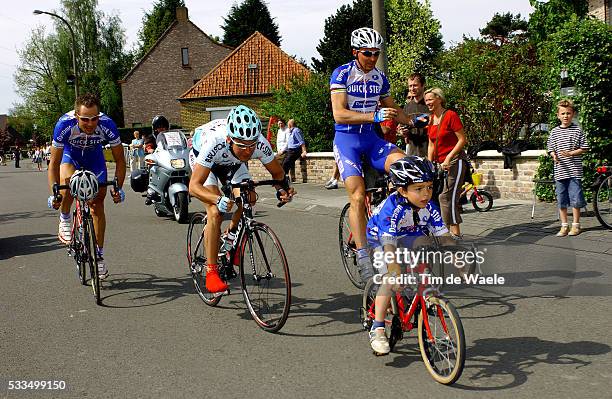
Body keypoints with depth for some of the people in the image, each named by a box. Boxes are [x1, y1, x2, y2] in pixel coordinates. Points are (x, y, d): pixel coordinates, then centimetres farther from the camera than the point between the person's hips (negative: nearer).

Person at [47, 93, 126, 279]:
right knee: (67, 180, -35)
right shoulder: (64, 125, -36)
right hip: (70, 155, -1)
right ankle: (65, 220, -7)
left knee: (97, 203, -4)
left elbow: (120, 160, -20)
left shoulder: (107, 125, -34)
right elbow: (54, 163, -26)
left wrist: (118, 188, -30)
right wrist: (53, 193, -35)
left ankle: (99, 254, 9)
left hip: (94, 157, 1)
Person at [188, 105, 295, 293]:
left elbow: (277, 173, -15)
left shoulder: (261, 144, -34)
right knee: (216, 213, -21)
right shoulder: (214, 142, -43)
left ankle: (231, 234, 10)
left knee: (249, 198, -20)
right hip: (204, 160, -4)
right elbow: (194, 186, -42)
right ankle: (211, 271, -11)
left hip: (232, 163, 4)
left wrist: (281, 189, -35)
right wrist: (218, 200, -58)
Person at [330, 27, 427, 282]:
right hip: (346, 139, -5)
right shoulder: (342, 74, -10)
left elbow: (391, 108, 20)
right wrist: (375, 116, -32)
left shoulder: (379, 77, 7)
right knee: (358, 197, -16)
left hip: (370, 138, 5)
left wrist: (412, 121, 1)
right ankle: (362, 256, -9)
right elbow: (339, 114, -22)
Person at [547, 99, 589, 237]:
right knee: (561, 200, 7)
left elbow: (584, 148, 1)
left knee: (575, 199, -1)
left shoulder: (577, 130, 1)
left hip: (574, 170, -2)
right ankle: (564, 226, 16)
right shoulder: (554, 132, 7)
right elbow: (550, 149, 10)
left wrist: (571, 153, -14)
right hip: (560, 171, 3)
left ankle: (576, 225, 12)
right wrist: (554, 156, -11)